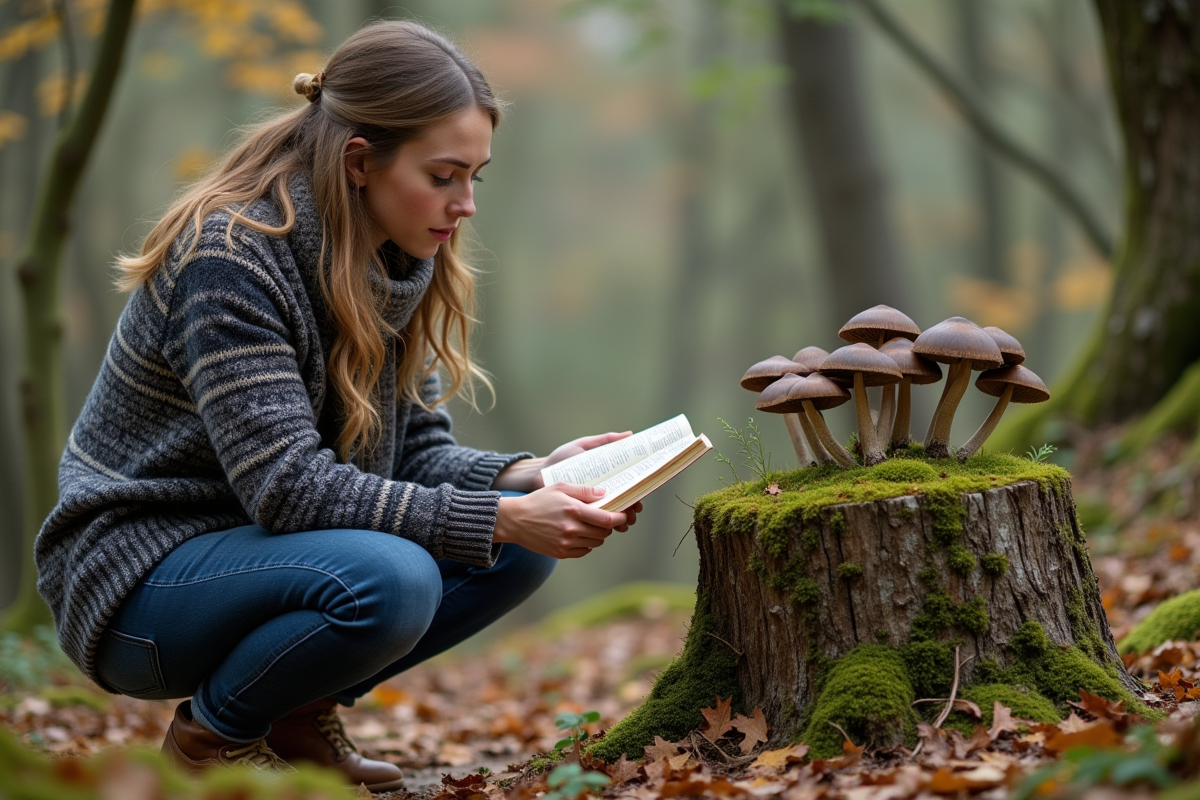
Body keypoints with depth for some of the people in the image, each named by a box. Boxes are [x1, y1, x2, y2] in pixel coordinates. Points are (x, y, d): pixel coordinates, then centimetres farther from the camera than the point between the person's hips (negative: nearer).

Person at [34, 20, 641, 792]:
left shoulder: (403, 264, 0)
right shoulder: (227, 259, -24)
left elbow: (417, 450, 2)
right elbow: (287, 486, -29)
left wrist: (529, 478, -18)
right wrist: (500, 517, -32)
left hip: (256, 549, 8)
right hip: (138, 579, -8)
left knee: (525, 546, -8)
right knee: (386, 578, -34)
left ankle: (299, 712, 5)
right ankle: (212, 733, -6)